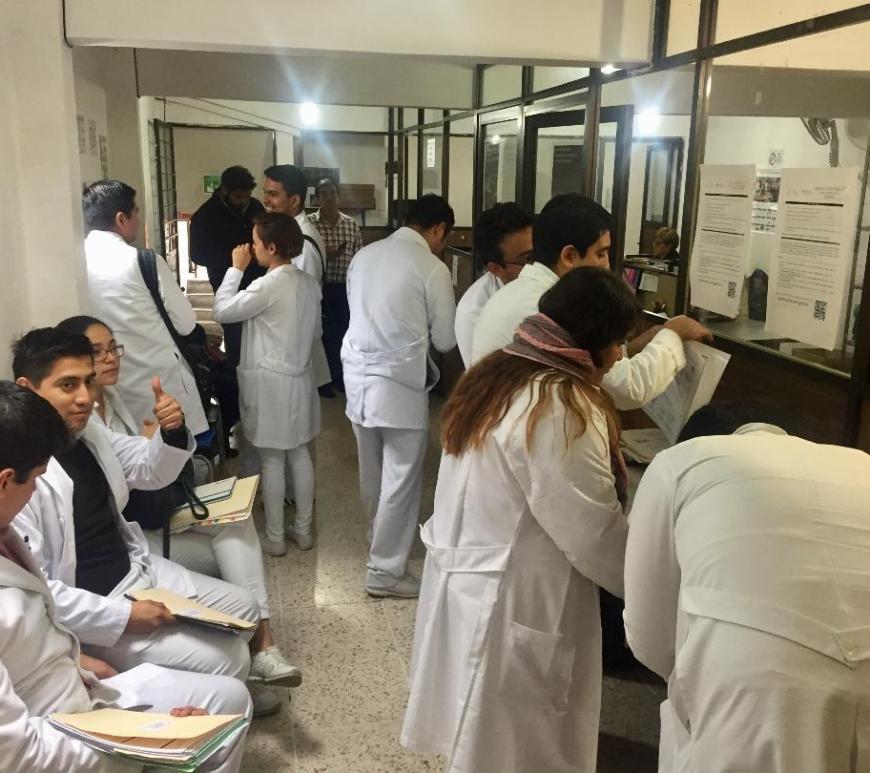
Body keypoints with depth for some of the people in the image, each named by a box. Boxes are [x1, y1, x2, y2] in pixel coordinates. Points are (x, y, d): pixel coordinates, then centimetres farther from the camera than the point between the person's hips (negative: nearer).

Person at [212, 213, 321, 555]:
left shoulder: (268, 286, -21)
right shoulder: (309, 283, 3)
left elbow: (222, 310, -11)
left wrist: (236, 268, -5)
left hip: (269, 382, -7)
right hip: (299, 378, 7)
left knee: (272, 460, 4)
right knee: (299, 454, 15)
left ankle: (274, 537, 15)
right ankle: (303, 529, 25)